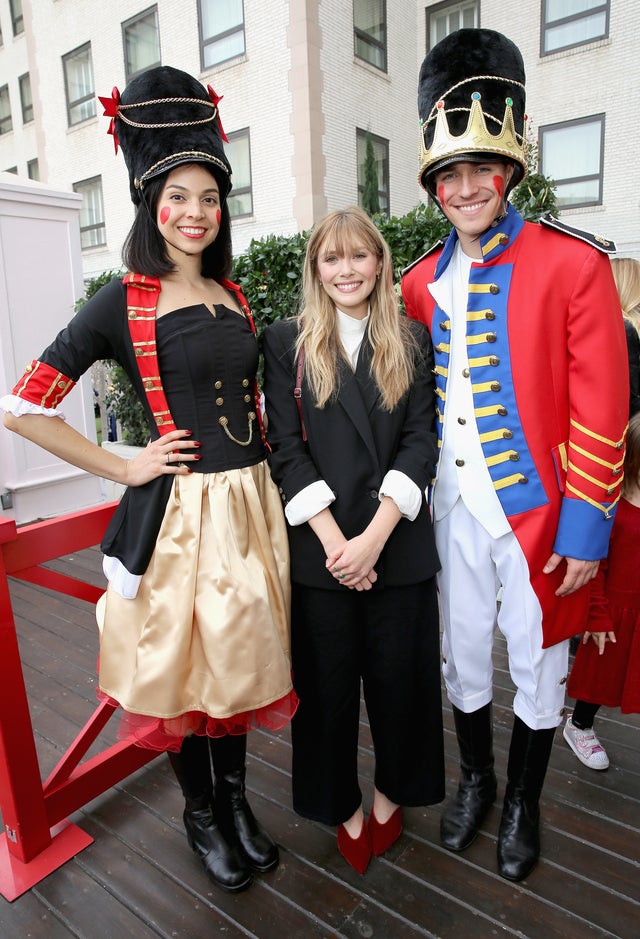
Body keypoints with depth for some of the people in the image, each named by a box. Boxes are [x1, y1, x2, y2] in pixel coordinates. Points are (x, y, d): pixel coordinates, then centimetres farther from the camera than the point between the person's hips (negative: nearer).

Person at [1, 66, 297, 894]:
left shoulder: (233, 296, 10)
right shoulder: (123, 303, -6)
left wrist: (264, 466, 11)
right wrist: (124, 469, -8)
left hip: (250, 504, 5)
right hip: (176, 512, -5)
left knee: (240, 655, 16)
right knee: (182, 663, 10)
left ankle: (236, 795, 39)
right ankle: (201, 812, 36)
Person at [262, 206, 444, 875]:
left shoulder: (411, 342, 6)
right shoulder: (287, 342, 2)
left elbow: (419, 442, -1)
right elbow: (286, 448, -4)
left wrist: (375, 536, -13)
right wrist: (334, 540, -13)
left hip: (399, 545, 2)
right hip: (319, 547, -1)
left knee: (398, 674, 13)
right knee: (328, 681, 12)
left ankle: (393, 789, 40)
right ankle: (342, 801, 36)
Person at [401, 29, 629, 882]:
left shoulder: (575, 263, -8)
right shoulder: (421, 283, 5)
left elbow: (602, 409, -10)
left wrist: (587, 524, -12)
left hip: (539, 507, -3)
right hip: (453, 506, 4)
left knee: (537, 661, 13)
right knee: (462, 651, 17)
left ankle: (524, 804, 38)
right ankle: (476, 779, 43)